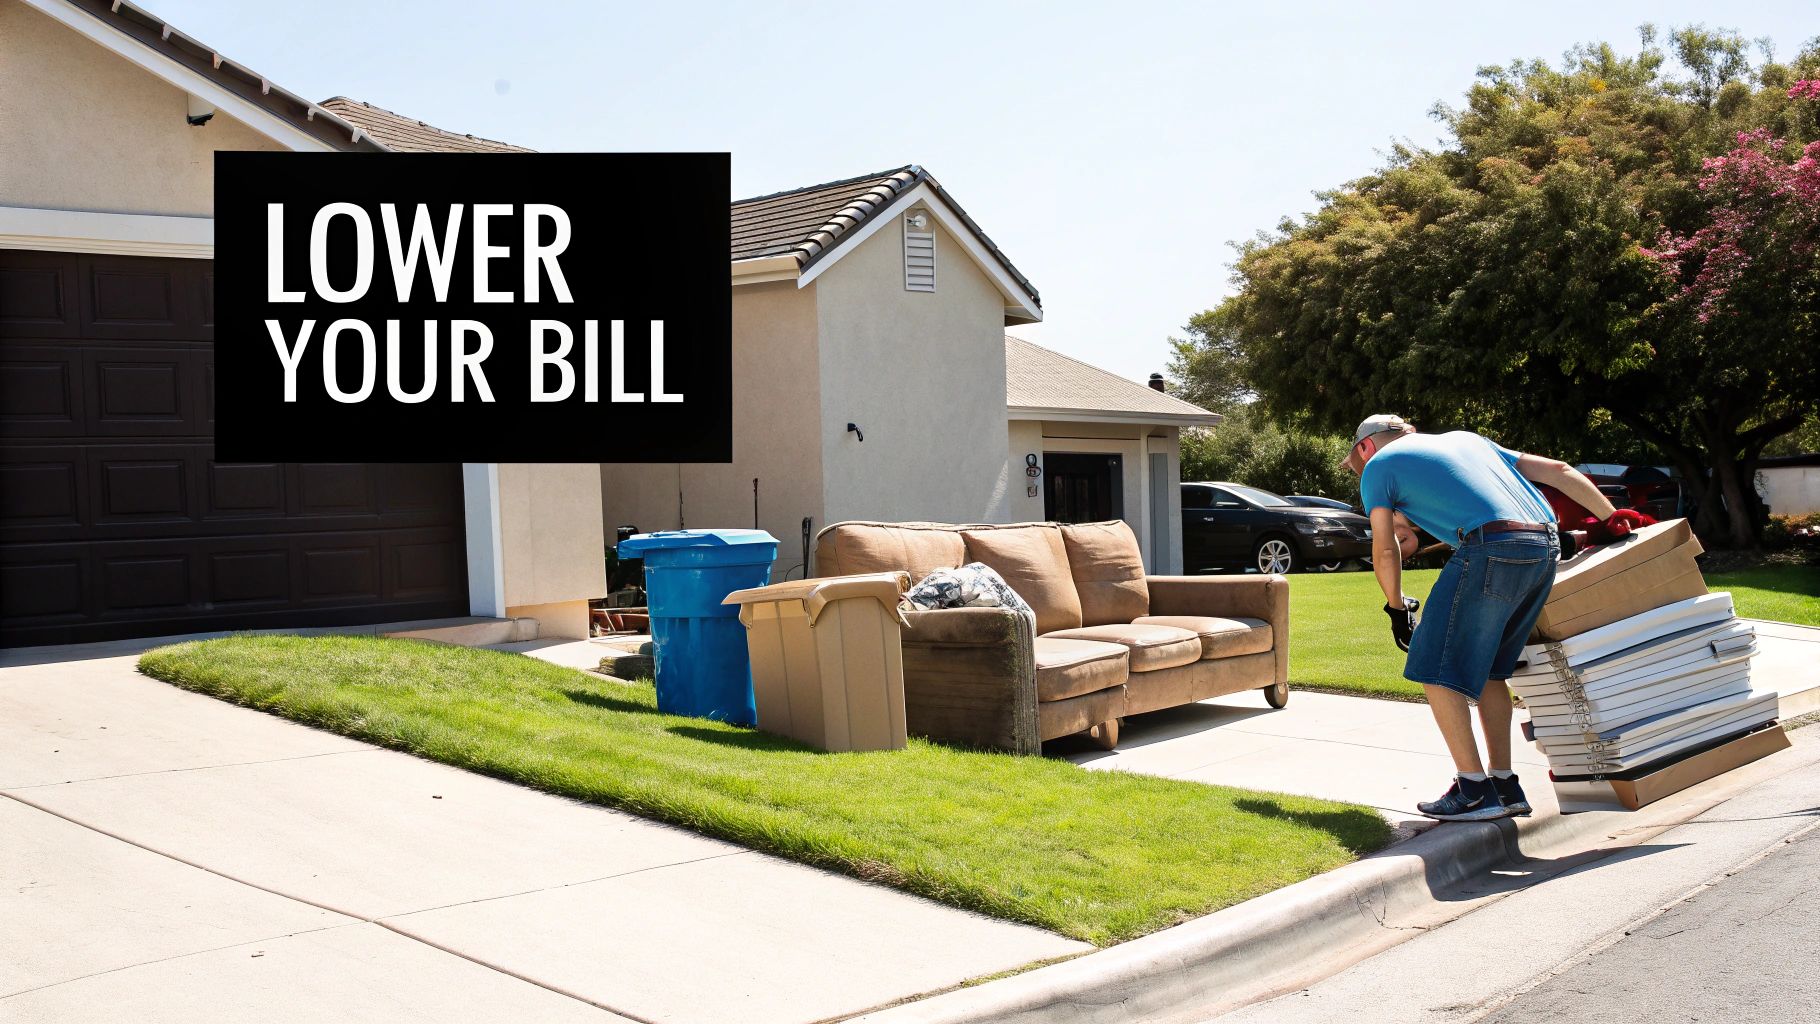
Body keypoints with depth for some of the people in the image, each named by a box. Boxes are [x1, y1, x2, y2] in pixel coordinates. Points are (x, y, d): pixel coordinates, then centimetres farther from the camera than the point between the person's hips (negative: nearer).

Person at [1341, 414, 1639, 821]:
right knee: (1486, 669, 19)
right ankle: (1505, 786, 20)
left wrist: (1397, 607, 27)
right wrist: (1613, 518, 30)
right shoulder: (1465, 439, 33)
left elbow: (1385, 551, 12)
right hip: (1545, 547, 8)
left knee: (1436, 670, 1)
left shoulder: (1378, 465, 16)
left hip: (1492, 549, -8)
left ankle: (1476, 791, 0)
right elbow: (1558, 471, 27)